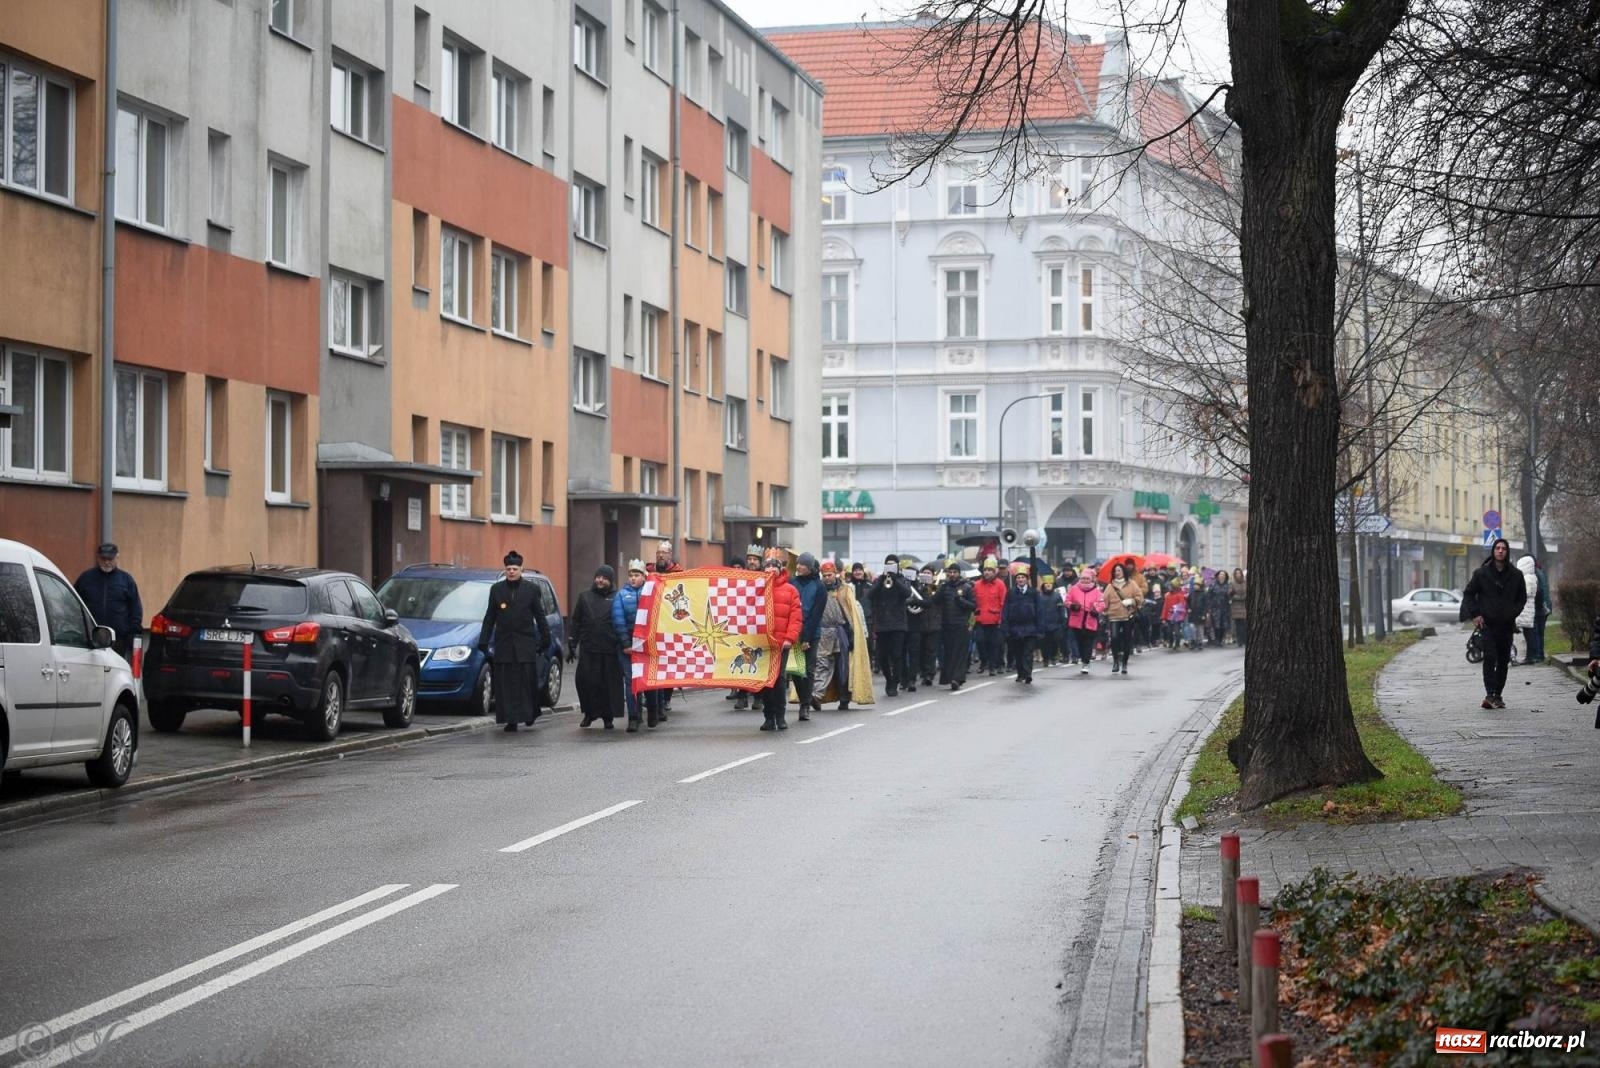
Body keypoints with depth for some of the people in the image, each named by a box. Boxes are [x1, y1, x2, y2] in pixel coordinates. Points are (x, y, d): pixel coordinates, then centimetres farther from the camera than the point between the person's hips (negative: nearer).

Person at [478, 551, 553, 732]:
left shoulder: (531, 589, 5)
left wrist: (545, 639, 5)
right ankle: (511, 720, 2)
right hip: (504, 643, 1)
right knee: (506, 683, -2)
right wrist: (483, 641, 6)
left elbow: (540, 615, 8)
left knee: (527, 680, -3)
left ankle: (531, 713, 17)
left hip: (525, 643, -1)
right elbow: (489, 618, 11)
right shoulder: (496, 589, 9)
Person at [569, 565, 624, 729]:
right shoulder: (585, 597, 13)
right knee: (586, 682, -3)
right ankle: (589, 713, 13)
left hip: (610, 650, -2)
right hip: (588, 649, 2)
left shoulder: (616, 598, 4)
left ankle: (608, 717, 10)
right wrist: (572, 645, 9)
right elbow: (576, 622, 14)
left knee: (609, 684, -1)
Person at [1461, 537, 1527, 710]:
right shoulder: (1481, 573, -1)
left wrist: (1514, 612, 3)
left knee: (1503, 660, 5)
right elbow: (1469, 594, 8)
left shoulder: (1516, 575, 5)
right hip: (1487, 623, -3)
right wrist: (1475, 614, -2)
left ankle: (1498, 695, 14)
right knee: (1490, 657, -16)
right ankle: (1490, 694, -22)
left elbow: (1522, 597, 17)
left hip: (1506, 624, 3)